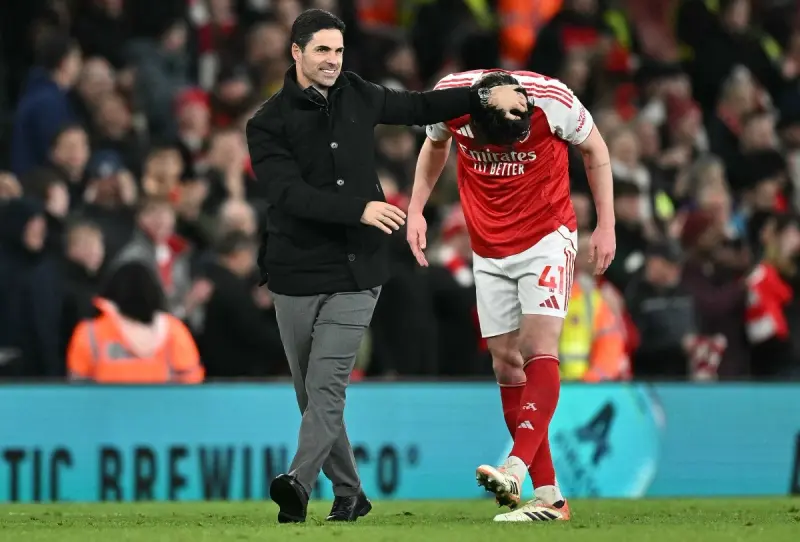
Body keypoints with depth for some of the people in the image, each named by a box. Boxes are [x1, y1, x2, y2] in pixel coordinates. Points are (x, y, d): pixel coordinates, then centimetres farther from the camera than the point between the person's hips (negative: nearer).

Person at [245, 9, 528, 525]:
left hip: (355, 274, 1)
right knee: (312, 394, 6)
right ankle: (349, 494, 20)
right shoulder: (268, 124, -5)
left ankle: (299, 486, -27)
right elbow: (292, 193, -18)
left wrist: (485, 97, 16)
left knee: (327, 386, -14)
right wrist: (361, 209, -28)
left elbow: (419, 107, 24)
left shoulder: (359, 96, 7)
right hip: (297, 274, -1)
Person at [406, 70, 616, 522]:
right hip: (488, 249, 4)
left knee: (539, 345, -21)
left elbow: (595, 149, -1)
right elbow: (435, 146, 11)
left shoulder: (553, 99, -21)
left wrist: (606, 224, 0)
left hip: (548, 237, -4)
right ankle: (549, 496, 1)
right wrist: (415, 210, 6)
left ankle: (517, 470, -33)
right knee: (506, 361, -1)